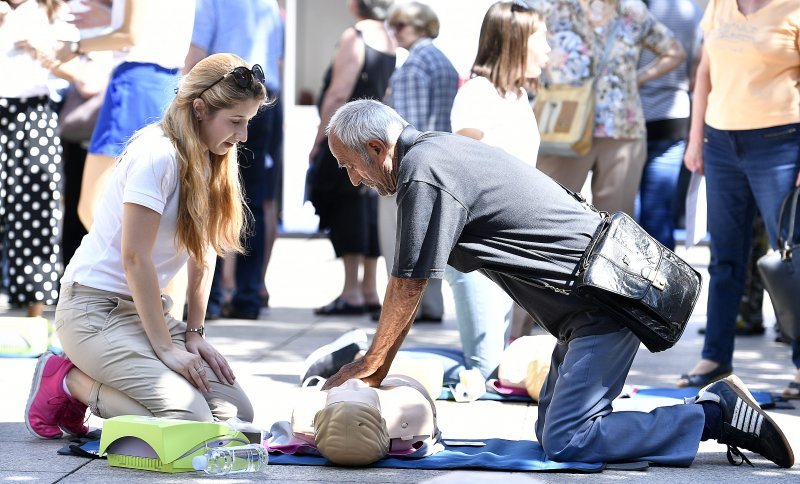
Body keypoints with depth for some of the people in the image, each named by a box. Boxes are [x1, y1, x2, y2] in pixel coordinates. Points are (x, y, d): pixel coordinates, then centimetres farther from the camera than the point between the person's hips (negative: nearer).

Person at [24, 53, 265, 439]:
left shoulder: (211, 160, 8)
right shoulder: (157, 156, -19)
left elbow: (204, 253, 10)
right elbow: (135, 259, -20)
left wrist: (194, 334, 2)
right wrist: (166, 348, -17)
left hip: (148, 308, 9)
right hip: (95, 308, -9)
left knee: (238, 413, -5)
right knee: (191, 419, -24)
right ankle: (67, 382, -3)